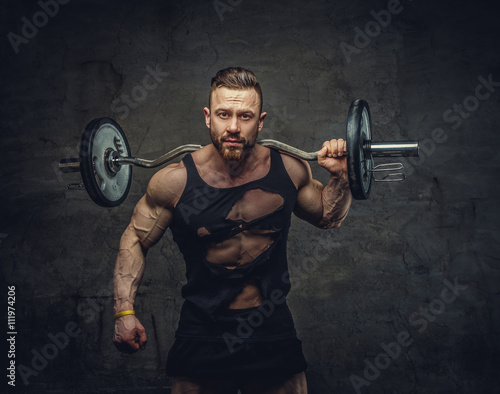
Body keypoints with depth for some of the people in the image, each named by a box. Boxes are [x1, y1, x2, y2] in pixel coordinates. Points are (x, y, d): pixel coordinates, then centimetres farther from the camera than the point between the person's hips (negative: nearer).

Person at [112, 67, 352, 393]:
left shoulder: (289, 170, -7)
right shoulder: (176, 181, -12)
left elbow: (328, 217, 13)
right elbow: (135, 240, 2)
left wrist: (339, 176, -5)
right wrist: (125, 311, -6)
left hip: (273, 331, 2)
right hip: (202, 334, -1)